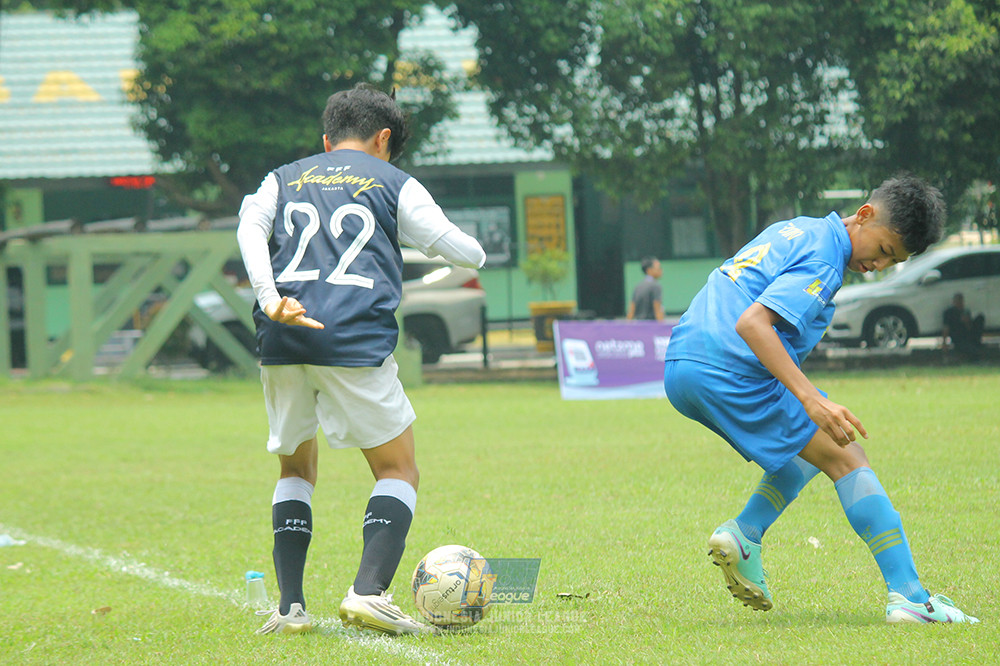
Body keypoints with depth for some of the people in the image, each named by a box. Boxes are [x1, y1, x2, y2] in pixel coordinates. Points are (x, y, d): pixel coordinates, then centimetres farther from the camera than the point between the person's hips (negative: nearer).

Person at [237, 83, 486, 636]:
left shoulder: (283, 180, 24)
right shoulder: (394, 185, 16)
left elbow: (250, 229, 3)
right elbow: (468, 253, 14)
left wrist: (270, 299, -10)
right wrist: (473, 253, 38)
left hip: (282, 341, 3)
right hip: (357, 340, -3)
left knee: (296, 468, 21)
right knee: (398, 471, 8)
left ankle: (290, 605, 8)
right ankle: (368, 592, -13)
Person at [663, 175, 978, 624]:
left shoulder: (796, 231, 20)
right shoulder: (822, 259, -10)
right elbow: (751, 322, -23)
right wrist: (811, 399, -29)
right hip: (731, 372, -9)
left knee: (813, 445, 24)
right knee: (846, 459, -3)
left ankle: (744, 533, 5)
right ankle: (910, 597, -10)